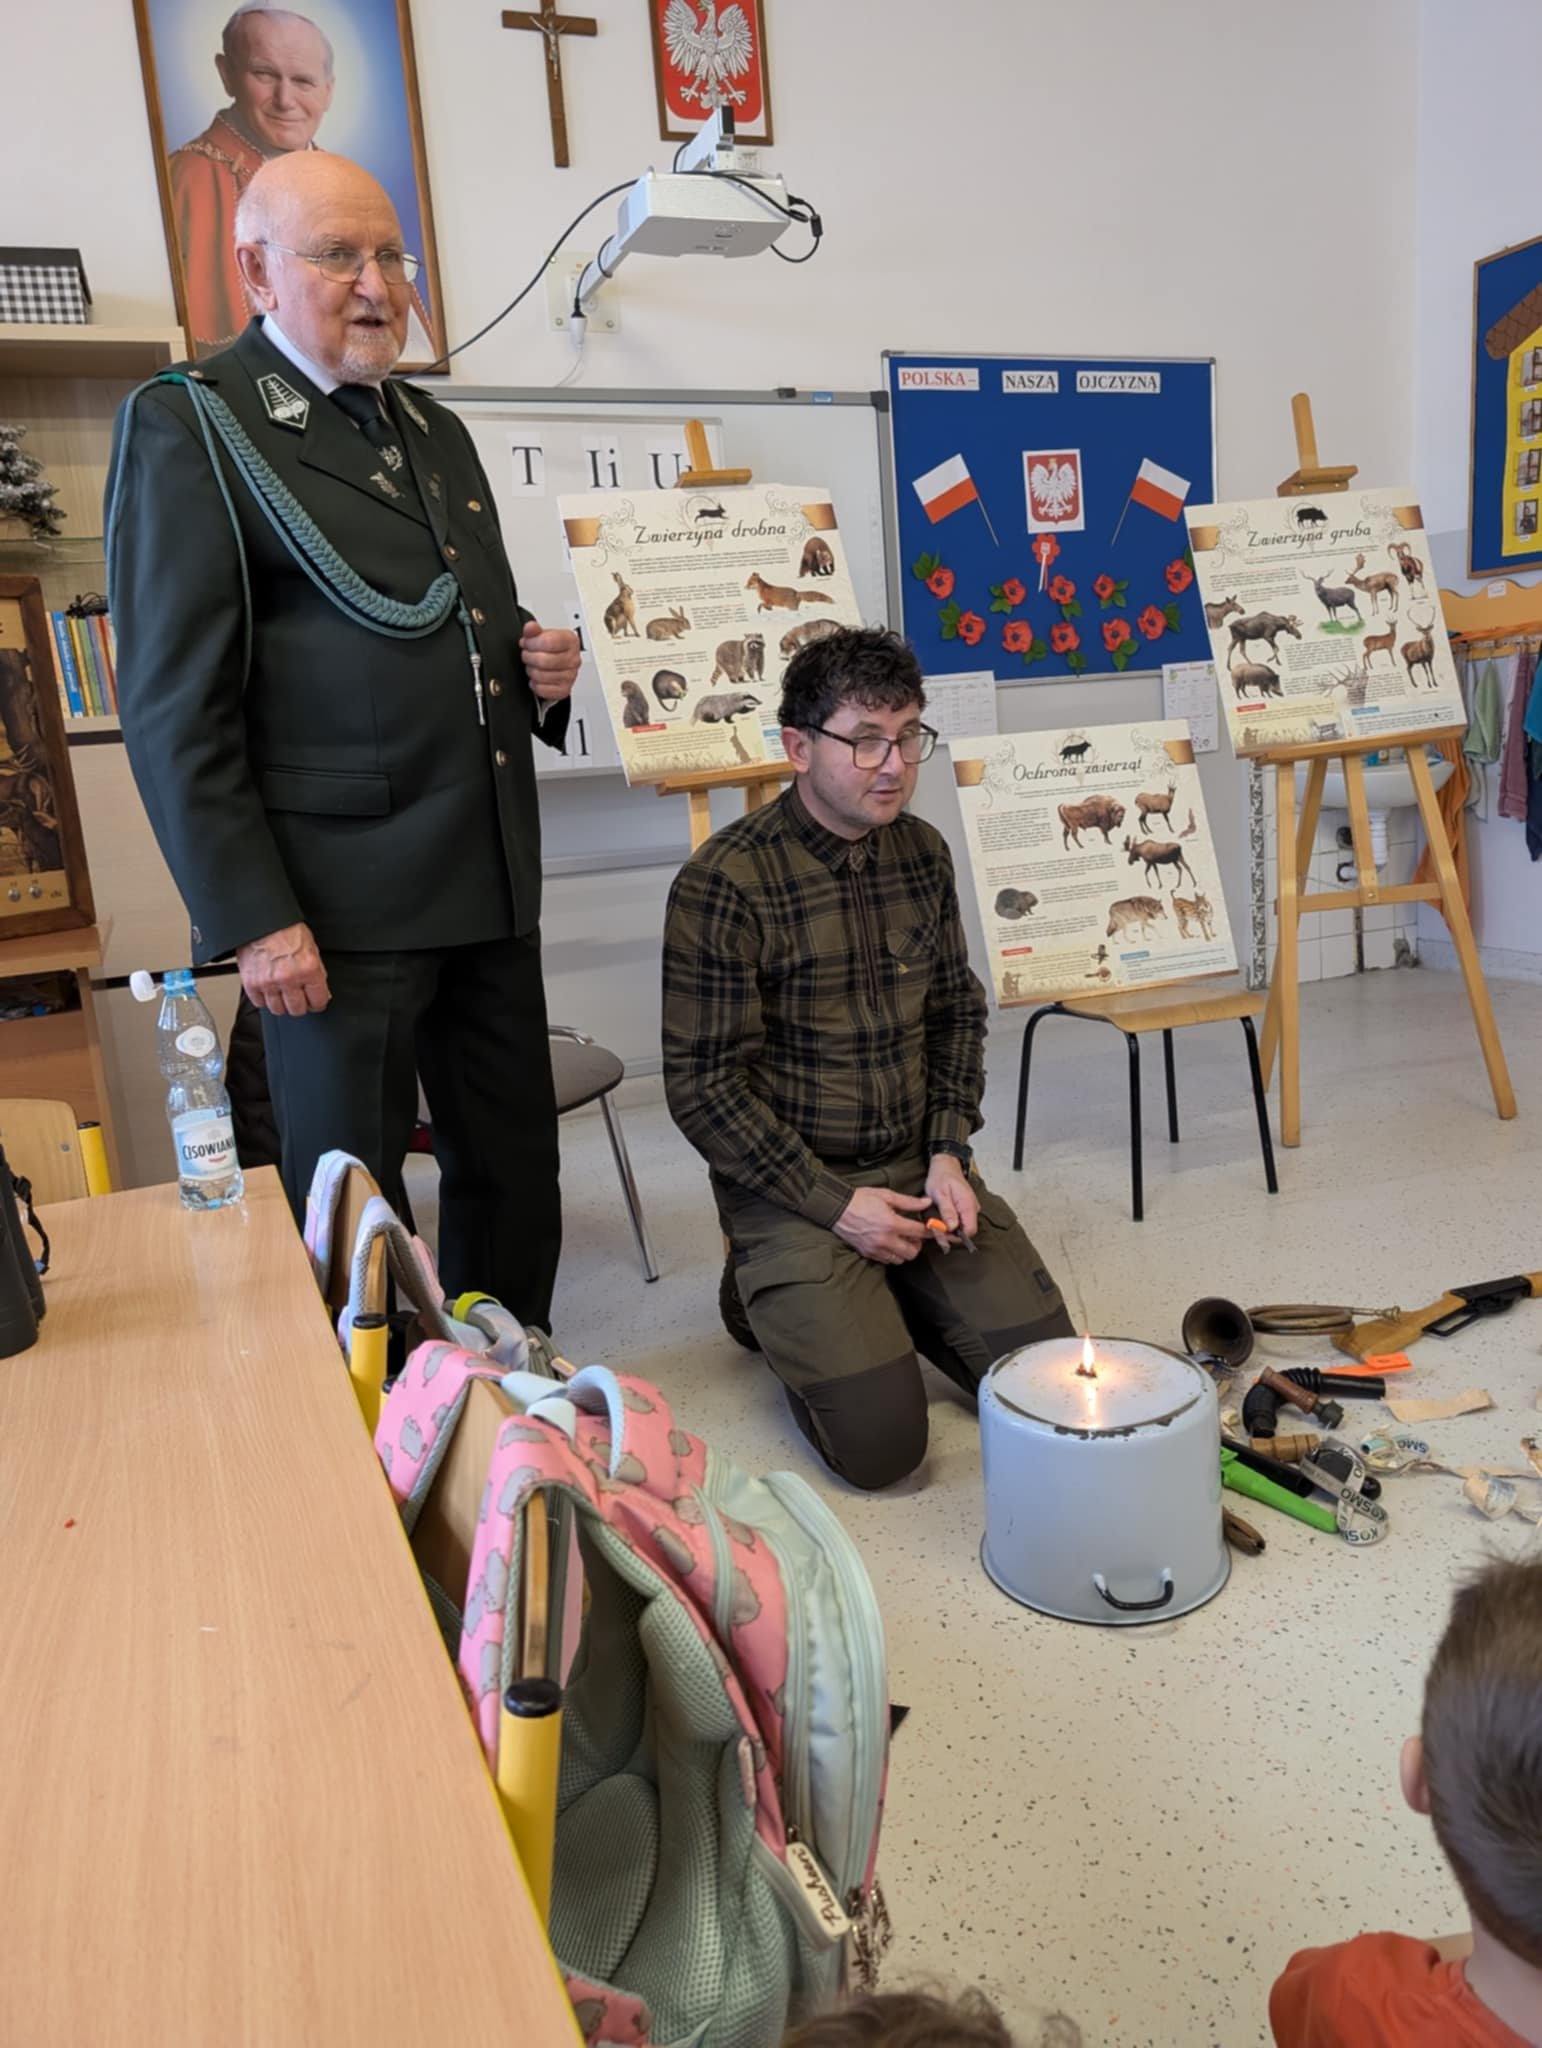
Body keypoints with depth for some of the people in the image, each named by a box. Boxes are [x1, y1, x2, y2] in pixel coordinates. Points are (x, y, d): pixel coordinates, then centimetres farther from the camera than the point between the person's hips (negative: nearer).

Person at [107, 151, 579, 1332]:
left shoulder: (437, 433, 17)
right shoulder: (191, 428, -4)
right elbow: (174, 708, -10)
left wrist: (539, 669, 5)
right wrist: (252, 920, -16)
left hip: (491, 883, 7)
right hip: (340, 904, -7)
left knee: (516, 1171, 14)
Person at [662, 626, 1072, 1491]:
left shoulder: (923, 852, 2)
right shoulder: (725, 883, -17)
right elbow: (704, 1087, -15)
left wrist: (949, 1153, -1)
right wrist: (831, 1203, -16)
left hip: (918, 1169, 6)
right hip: (791, 1188, -5)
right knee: (882, 1439, -13)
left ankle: (893, 1296, 22)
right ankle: (784, 1299, 15)